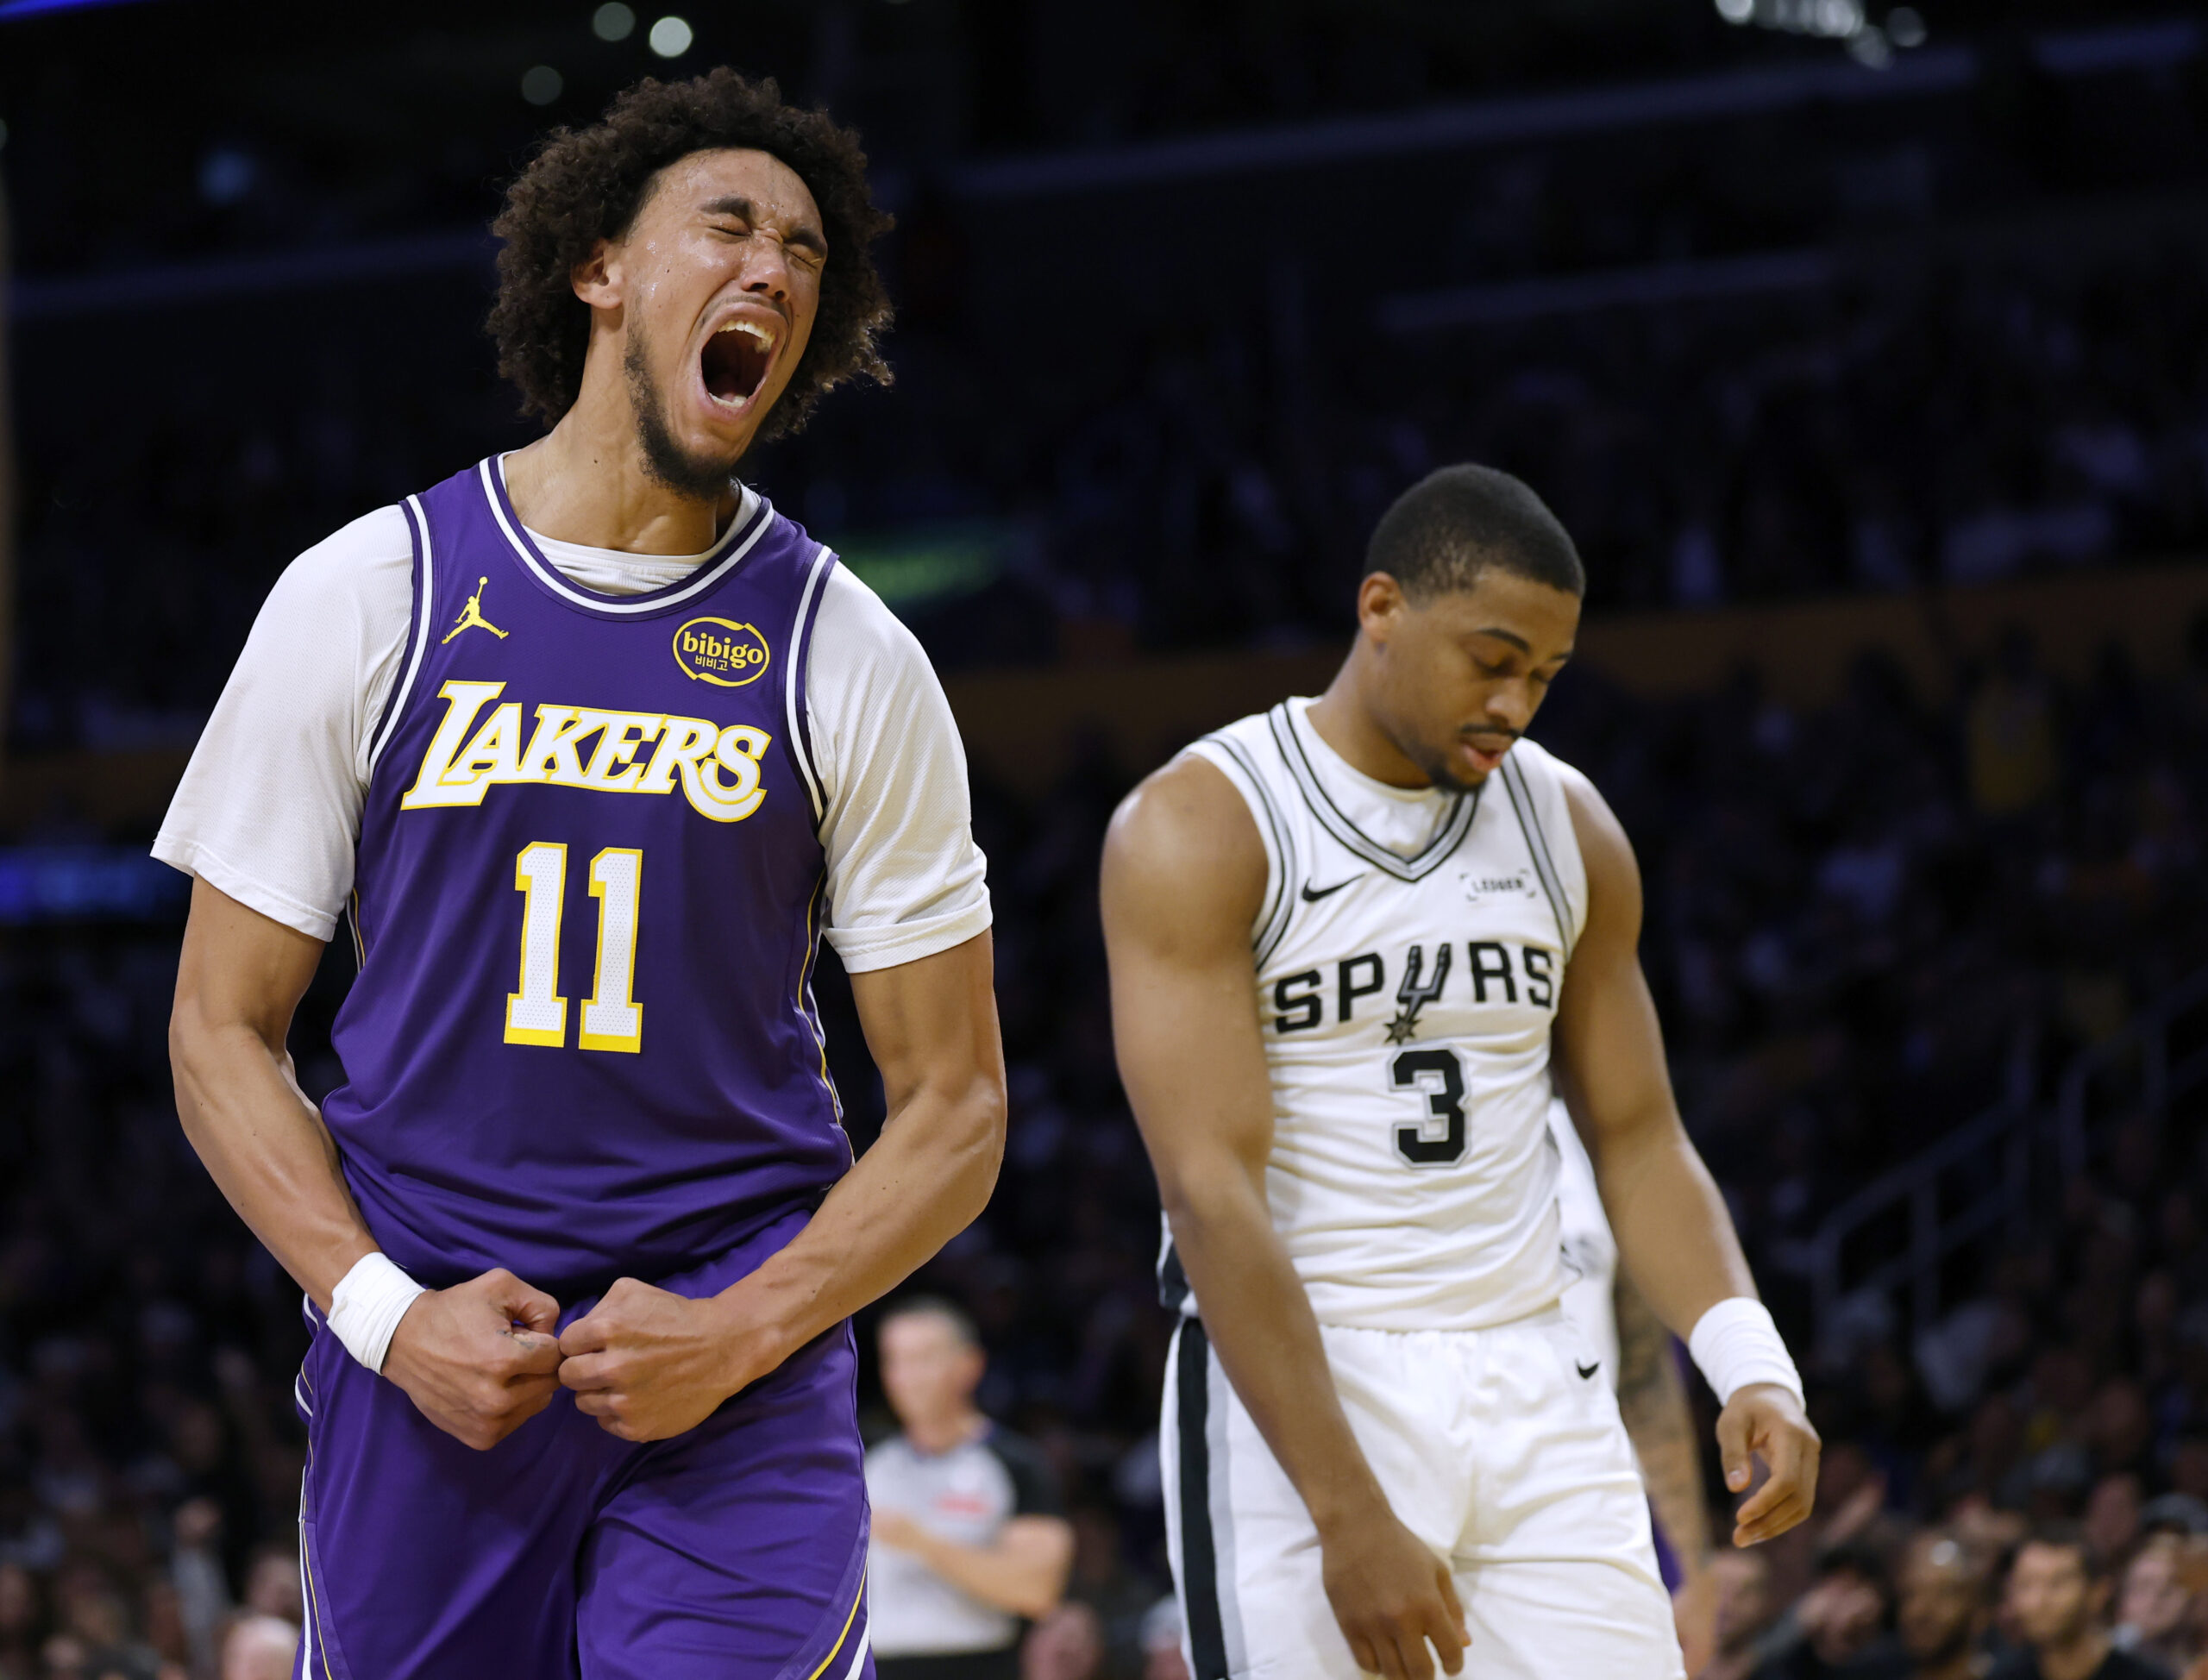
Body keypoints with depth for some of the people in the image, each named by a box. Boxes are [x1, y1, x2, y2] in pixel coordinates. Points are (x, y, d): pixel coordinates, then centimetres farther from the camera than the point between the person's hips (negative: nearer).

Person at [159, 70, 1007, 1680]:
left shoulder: (847, 657, 3)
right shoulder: (366, 597, 2)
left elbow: (953, 1110, 4)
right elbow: (223, 1032, 4)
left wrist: (742, 1333, -11)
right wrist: (383, 1311, -9)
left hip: (738, 1375, 0)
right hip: (429, 1372, 1)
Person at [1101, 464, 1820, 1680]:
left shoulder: (1566, 830, 9)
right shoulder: (1199, 831, -9)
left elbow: (1636, 1140, 13)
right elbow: (1211, 1195, -16)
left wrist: (1750, 1362, -7)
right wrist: (1351, 1520, -23)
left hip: (1535, 1396, 5)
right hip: (1290, 1396, -5)